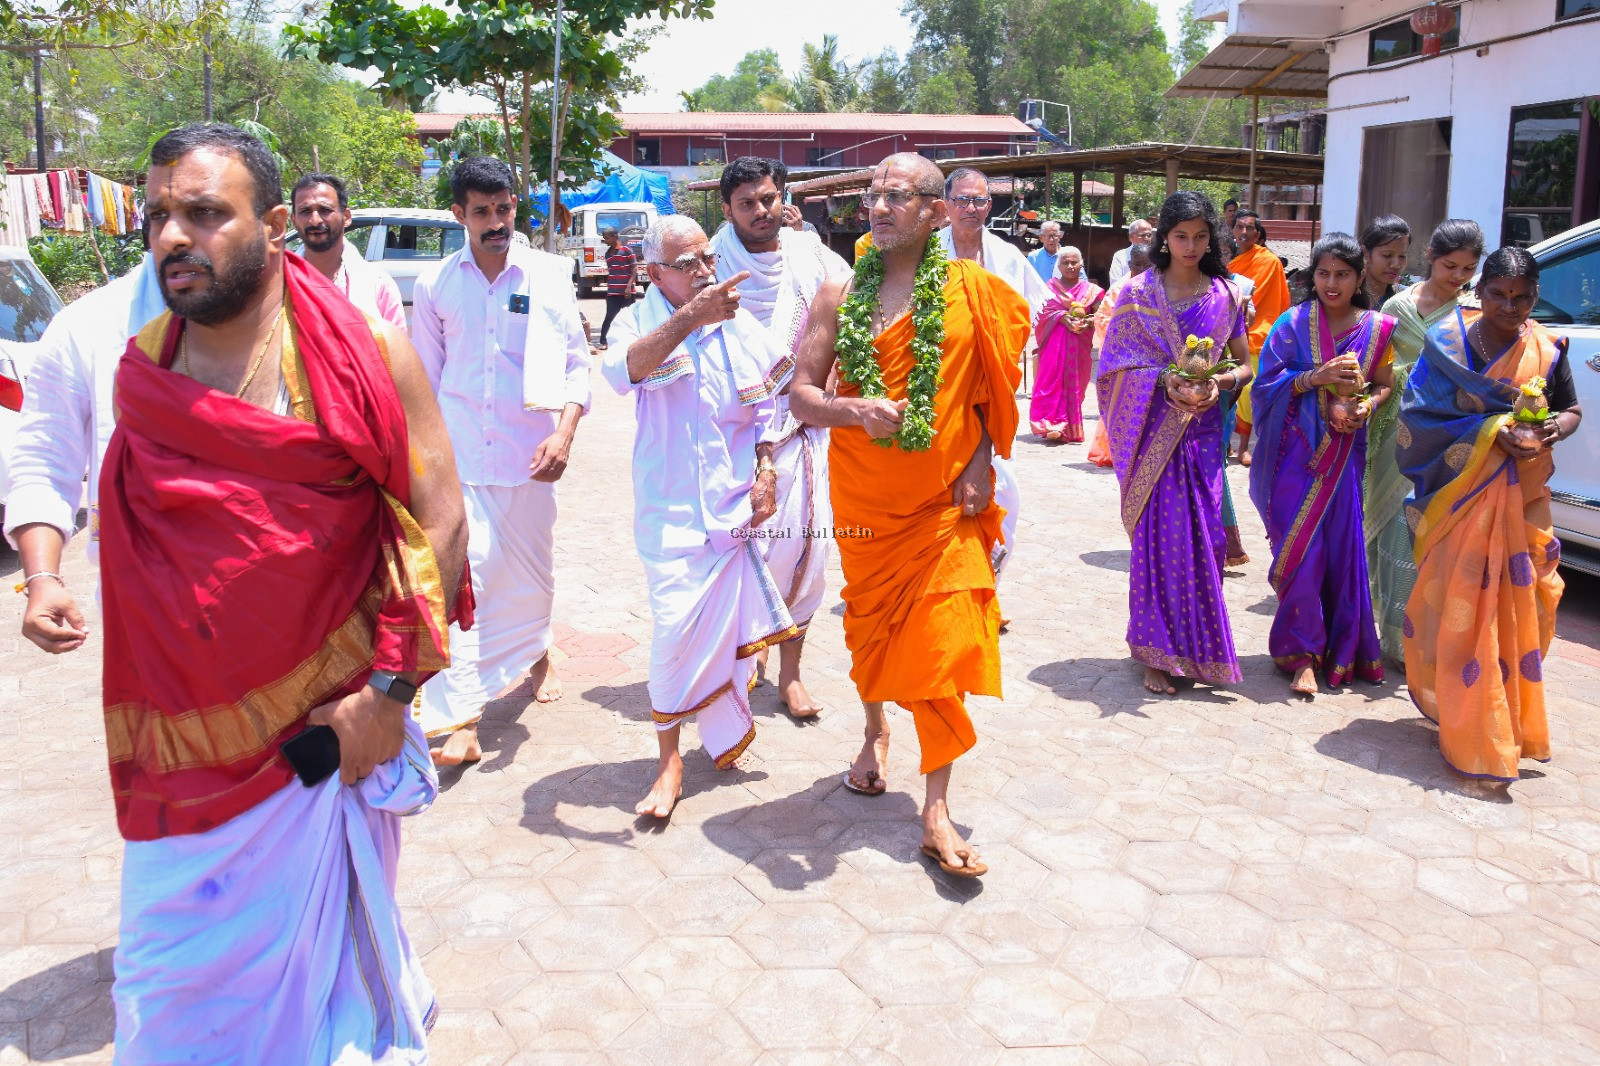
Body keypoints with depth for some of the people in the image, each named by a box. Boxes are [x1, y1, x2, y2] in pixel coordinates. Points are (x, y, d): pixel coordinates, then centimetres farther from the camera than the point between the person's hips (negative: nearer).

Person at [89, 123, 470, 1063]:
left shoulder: (365, 352, -9)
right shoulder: (141, 370, 3)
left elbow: (437, 519, -12)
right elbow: (132, 541, 16)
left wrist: (390, 692, -15)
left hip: (327, 727, -3)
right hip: (186, 740, 4)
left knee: (327, 941, 13)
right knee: (182, 968, 13)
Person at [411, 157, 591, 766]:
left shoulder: (549, 276, 1)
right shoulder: (434, 287, 4)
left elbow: (577, 364, 2)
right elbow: (426, 380, 11)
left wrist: (564, 434, -12)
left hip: (529, 457, 1)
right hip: (458, 458, -1)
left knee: (532, 574, 13)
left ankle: (536, 653, 44)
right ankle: (461, 720, -8)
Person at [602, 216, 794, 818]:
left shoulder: (739, 325, 2)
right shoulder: (640, 320, -5)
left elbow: (766, 407, 14)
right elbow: (622, 370, -30)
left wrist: (767, 470, 5)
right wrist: (689, 317, -41)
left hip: (734, 500, 3)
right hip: (670, 506, -3)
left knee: (731, 624, 11)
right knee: (674, 628, -7)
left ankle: (728, 729, 35)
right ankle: (669, 761, 7)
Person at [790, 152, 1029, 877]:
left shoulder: (973, 291, -1)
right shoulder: (842, 294, 2)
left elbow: (998, 384, 6)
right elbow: (801, 394, -1)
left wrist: (983, 461, -6)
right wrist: (854, 410, -20)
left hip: (947, 498, -2)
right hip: (864, 497, 2)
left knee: (943, 640, -6)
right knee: (869, 624, 16)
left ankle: (936, 811, 2)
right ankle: (876, 731, 45)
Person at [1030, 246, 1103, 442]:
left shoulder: (1090, 289, 11)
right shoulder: (1050, 286, 9)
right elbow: (1042, 311, -2)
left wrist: (1087, 322, -15)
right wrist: (1062, 317, -17)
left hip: (1079, 344, 1)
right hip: (1054, 341, -1)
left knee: (1075, 383, 2)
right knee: (1052, 380, -11)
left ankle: (1072, 428, 8)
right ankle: (1052, 426, -11)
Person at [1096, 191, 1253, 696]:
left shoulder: (1226, 296, 8)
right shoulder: (1138, 293, 1)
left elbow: (1244, 365, 11)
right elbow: (1120, 367, -2)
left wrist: (1218, 383, -11)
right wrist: (1167, 384, -19)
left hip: (1204, 431, 2)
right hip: (1155, 431, -2)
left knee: (1204, 536, 3)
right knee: (1159, 535, -3)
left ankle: (1199, 646, 18)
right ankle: (1158, 653, 7)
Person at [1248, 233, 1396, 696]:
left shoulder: (1377, 328, 4)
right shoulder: (1294, 323, -2)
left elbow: (1384, 384, 13)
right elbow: (1267, 382, -5)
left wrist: (1367, 405, -8)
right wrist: (1317, 376, -19)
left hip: (1344, 453, 2)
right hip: (1297, 450, -2)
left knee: (1343, 548, 3)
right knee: (1301, 551, -6)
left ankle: (1342, 649, 21)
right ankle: (1302, 653, 6)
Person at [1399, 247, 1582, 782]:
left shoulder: (1548, 348, 5)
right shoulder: (1448, 341, -3)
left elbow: (1572, 409, 15)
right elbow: (1423, 415, -10)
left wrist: (1557, 427, -8)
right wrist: (1496, 431, -20)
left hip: (1522, 496, 3)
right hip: (1459, 491, -3)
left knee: (1518, 606, 5)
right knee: (1459, 606, -4)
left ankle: (1510, 721, 23)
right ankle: (1467, 725, 7)